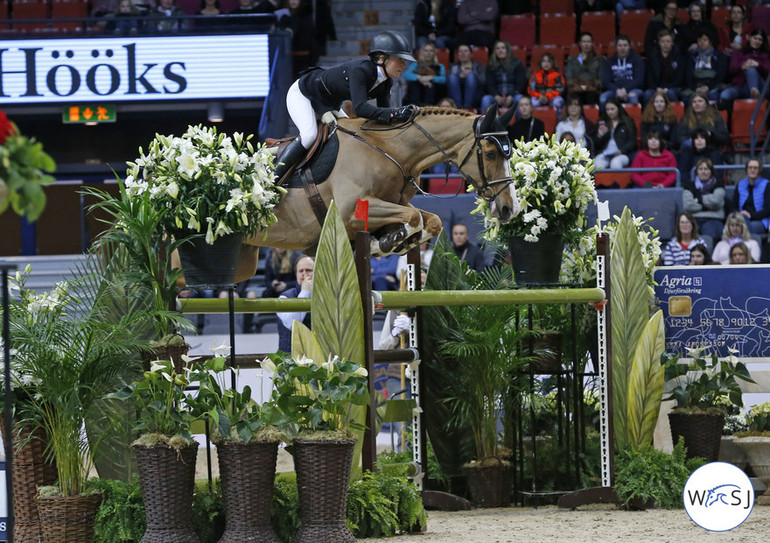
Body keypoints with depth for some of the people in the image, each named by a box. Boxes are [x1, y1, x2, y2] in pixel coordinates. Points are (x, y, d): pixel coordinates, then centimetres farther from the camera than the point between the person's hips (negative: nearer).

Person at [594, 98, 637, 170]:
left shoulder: (628, 122, 12)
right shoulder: (602, 123, 21)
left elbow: (632, 142, 5)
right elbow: (596, 145, 18)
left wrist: (622, 150, -13)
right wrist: (599, 136, -4)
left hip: (622, 154, -2)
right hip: (604, 154, 2)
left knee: (615, 163, -38)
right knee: (597, 164, -33)